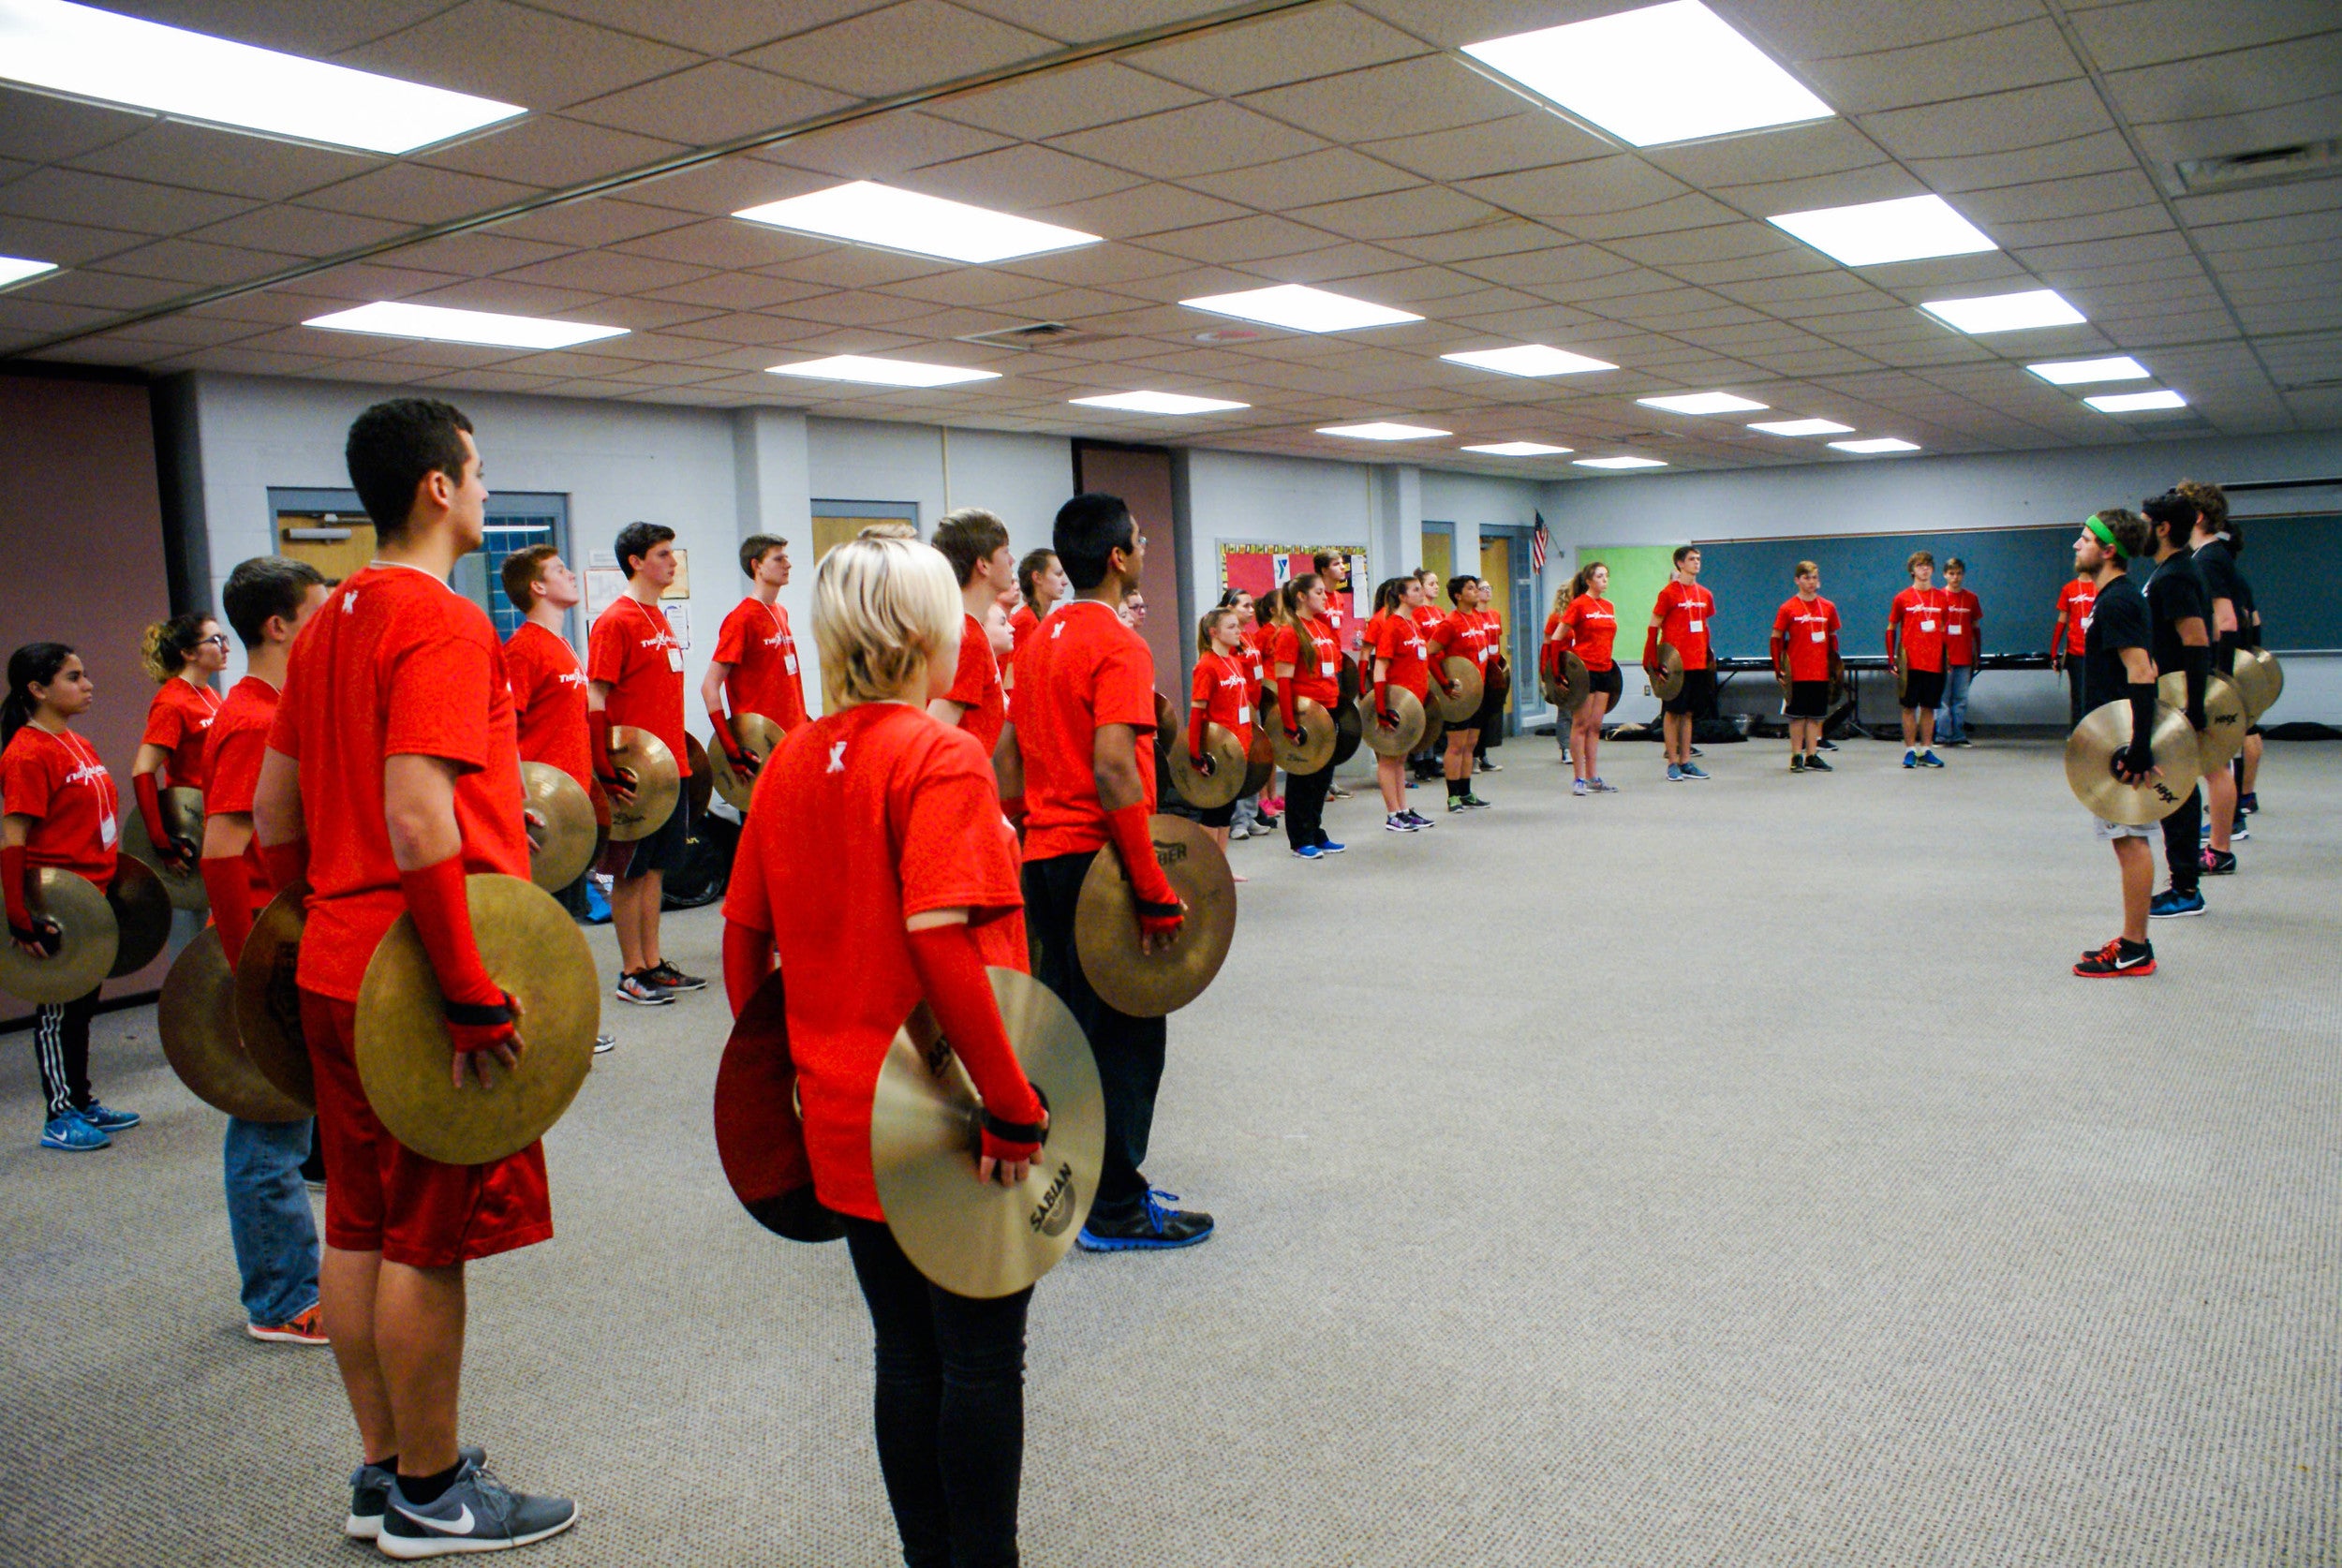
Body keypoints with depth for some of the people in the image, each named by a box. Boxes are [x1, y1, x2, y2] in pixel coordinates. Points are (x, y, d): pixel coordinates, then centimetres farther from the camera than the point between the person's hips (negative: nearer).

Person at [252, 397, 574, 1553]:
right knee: (429, 1241, 2)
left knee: (360, 1226, 15)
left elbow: (271, 816, 16)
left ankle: (383, 1474, 28)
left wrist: (321, 934, 23)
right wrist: (475, 996, -24)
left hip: (336, 969, 10)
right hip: (414, 980, -9)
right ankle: (430, 1498, 15)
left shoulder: (330, 624, 13)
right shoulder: (443, 623, -16)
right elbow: (420, 824, -25)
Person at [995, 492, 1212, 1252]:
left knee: (1072, 1026, 17)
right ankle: (1116, 1210, 9)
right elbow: (1114, 770, -26)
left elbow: (1007, 753, 16)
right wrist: (1155, 890, -24)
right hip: (1097, 861, -9)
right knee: (1127, 1035, 2)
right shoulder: (1118, 646, -16)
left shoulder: (1043, 640, 12)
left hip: (1044, 856, 9)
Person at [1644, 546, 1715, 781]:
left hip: (1698, 663, 6)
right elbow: (1653, 627, -5)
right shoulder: (1669, 593, -5)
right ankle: (1673, 763, 4)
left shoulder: (1705, 595, 13)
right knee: (1673, 711, -1)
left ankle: (1686, 762, 15)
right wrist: (1652, 659, -12)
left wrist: (1709, 656, 20)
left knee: (1689, 712, 10)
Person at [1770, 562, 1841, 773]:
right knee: (1798, 714, 1)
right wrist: (1779, 669, -7)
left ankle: (1812, 756, 13)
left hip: (1821, 672, 3)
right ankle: (1796, 757, 7)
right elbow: (1776, 639, -1)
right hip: (1797, 673, -3)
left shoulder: (1828, 607, 8)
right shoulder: (1788, 608, -3)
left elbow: (1833, 637, 16)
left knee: (1816, 715, 6)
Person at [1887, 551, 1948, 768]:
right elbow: (1891, 629, 6)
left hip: (1934, 662, 3)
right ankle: (1910, 750, 6)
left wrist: (1947, 657, 10)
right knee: (1910, 706, 0)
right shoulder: (1902, 598, 2)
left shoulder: (1941, 597, 10)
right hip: (1911, 662, -3)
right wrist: (1892, 658, -2)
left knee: (1929, 707, 6)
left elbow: (1945, 629, 17)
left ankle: (1926, 750, 12)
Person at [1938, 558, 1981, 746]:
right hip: (1944, 657, -3)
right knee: (1942, 697, -2)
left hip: (1965, 657, 3)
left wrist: (1977, 654, 11)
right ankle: (1943, 735, 2)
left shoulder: (1971, 598, 9)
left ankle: (1959, 736, 10)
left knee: (1961, 699, 5)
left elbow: (1976, 628, 14)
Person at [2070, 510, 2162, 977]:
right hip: (2115, 740, 10)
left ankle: (2135, 951, -1)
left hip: (2122, 741, -10)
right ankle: (2131, 942, 19)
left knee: (2130, 841, -5)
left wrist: (2139, 746, -26)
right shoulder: (2112, 597, 16)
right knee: (2128, 841, 13)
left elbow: (2141, 673, -23)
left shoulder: (2117, 602, -15)